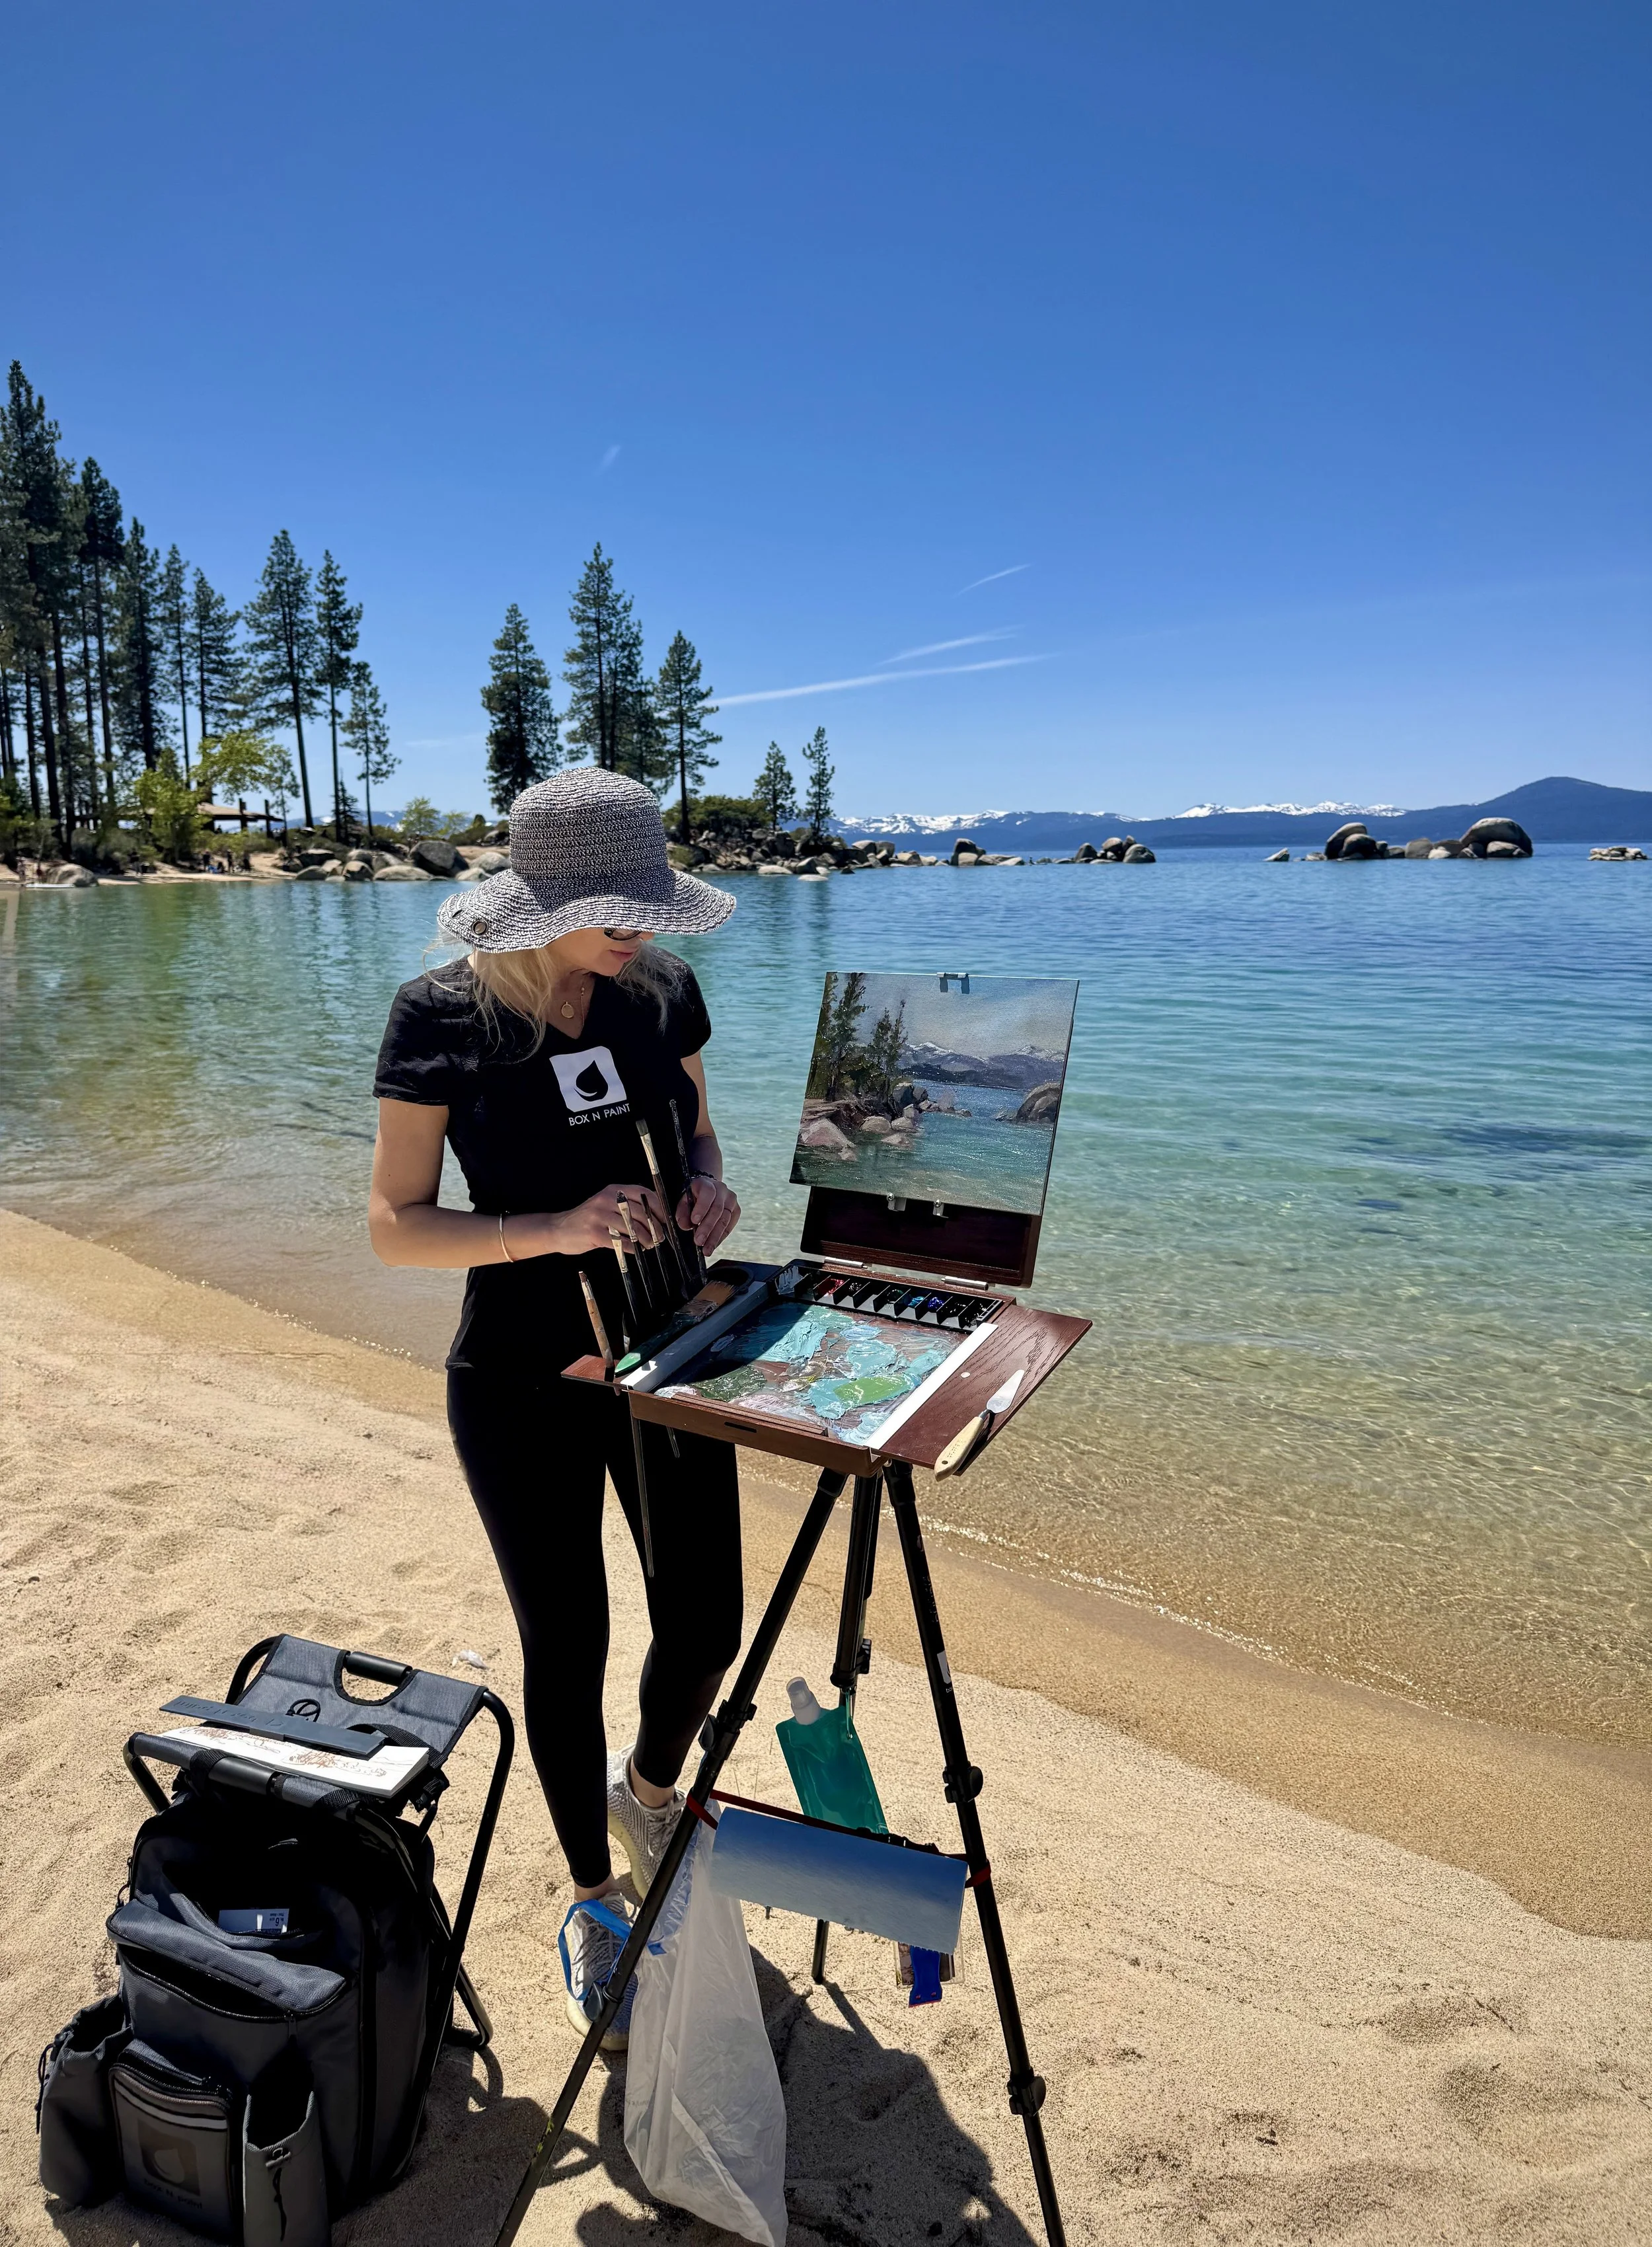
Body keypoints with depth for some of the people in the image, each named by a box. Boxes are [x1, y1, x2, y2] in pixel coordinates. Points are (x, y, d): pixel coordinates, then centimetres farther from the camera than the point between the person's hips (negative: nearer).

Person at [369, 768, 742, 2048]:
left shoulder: (664, 988, -3)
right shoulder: (443, 1016, -14)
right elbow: (395, 1226, -12)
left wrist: (711, 1187, -11)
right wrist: (559, 1231, -26)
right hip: (524, 1389, -3)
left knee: (707, 1628, 11)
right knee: (565, 1650, 11)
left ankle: (648, 1793, 46)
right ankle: (595, 1904, 37)